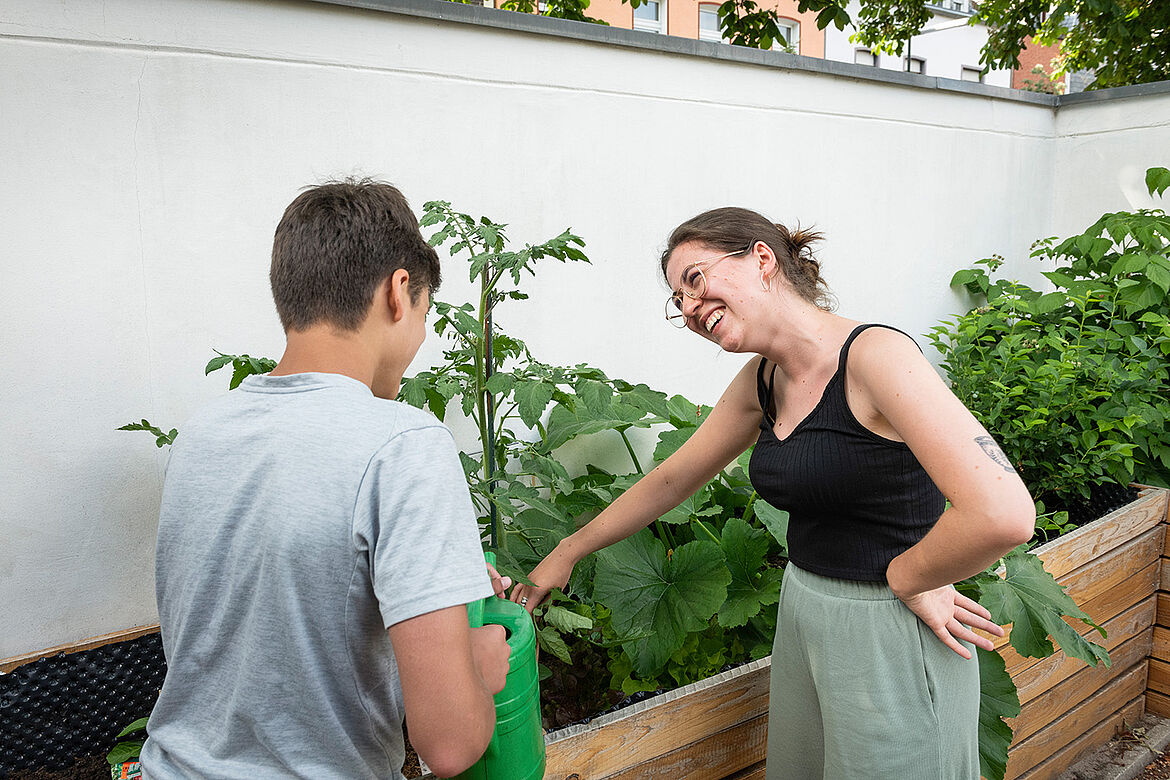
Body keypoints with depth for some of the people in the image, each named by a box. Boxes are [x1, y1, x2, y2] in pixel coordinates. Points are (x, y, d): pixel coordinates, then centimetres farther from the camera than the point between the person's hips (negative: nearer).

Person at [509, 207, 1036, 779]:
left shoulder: (874, 356, -21)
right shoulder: (761, 383, 3)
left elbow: (1004, 516, -30)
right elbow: (672, 479, 13)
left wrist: (903, 578, -14)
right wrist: (567, 553, 17)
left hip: (892, 635, -7)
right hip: (802, 618, 7)